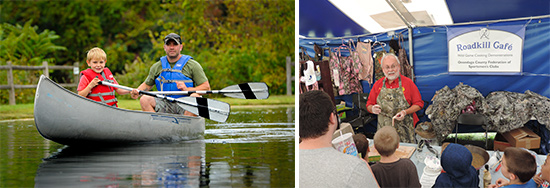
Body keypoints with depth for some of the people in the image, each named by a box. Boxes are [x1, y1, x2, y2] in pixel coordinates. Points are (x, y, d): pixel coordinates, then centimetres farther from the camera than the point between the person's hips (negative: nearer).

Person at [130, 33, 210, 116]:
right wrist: (137, 92, 1)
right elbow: (147, 84, 24)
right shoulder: (157, 66, 15)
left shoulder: (192, 65, 3)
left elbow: (206, 87, -2)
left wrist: (187, 89, -17)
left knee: (195, 97, -35)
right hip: (165, 105, 3)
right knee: (144, 99, -21)